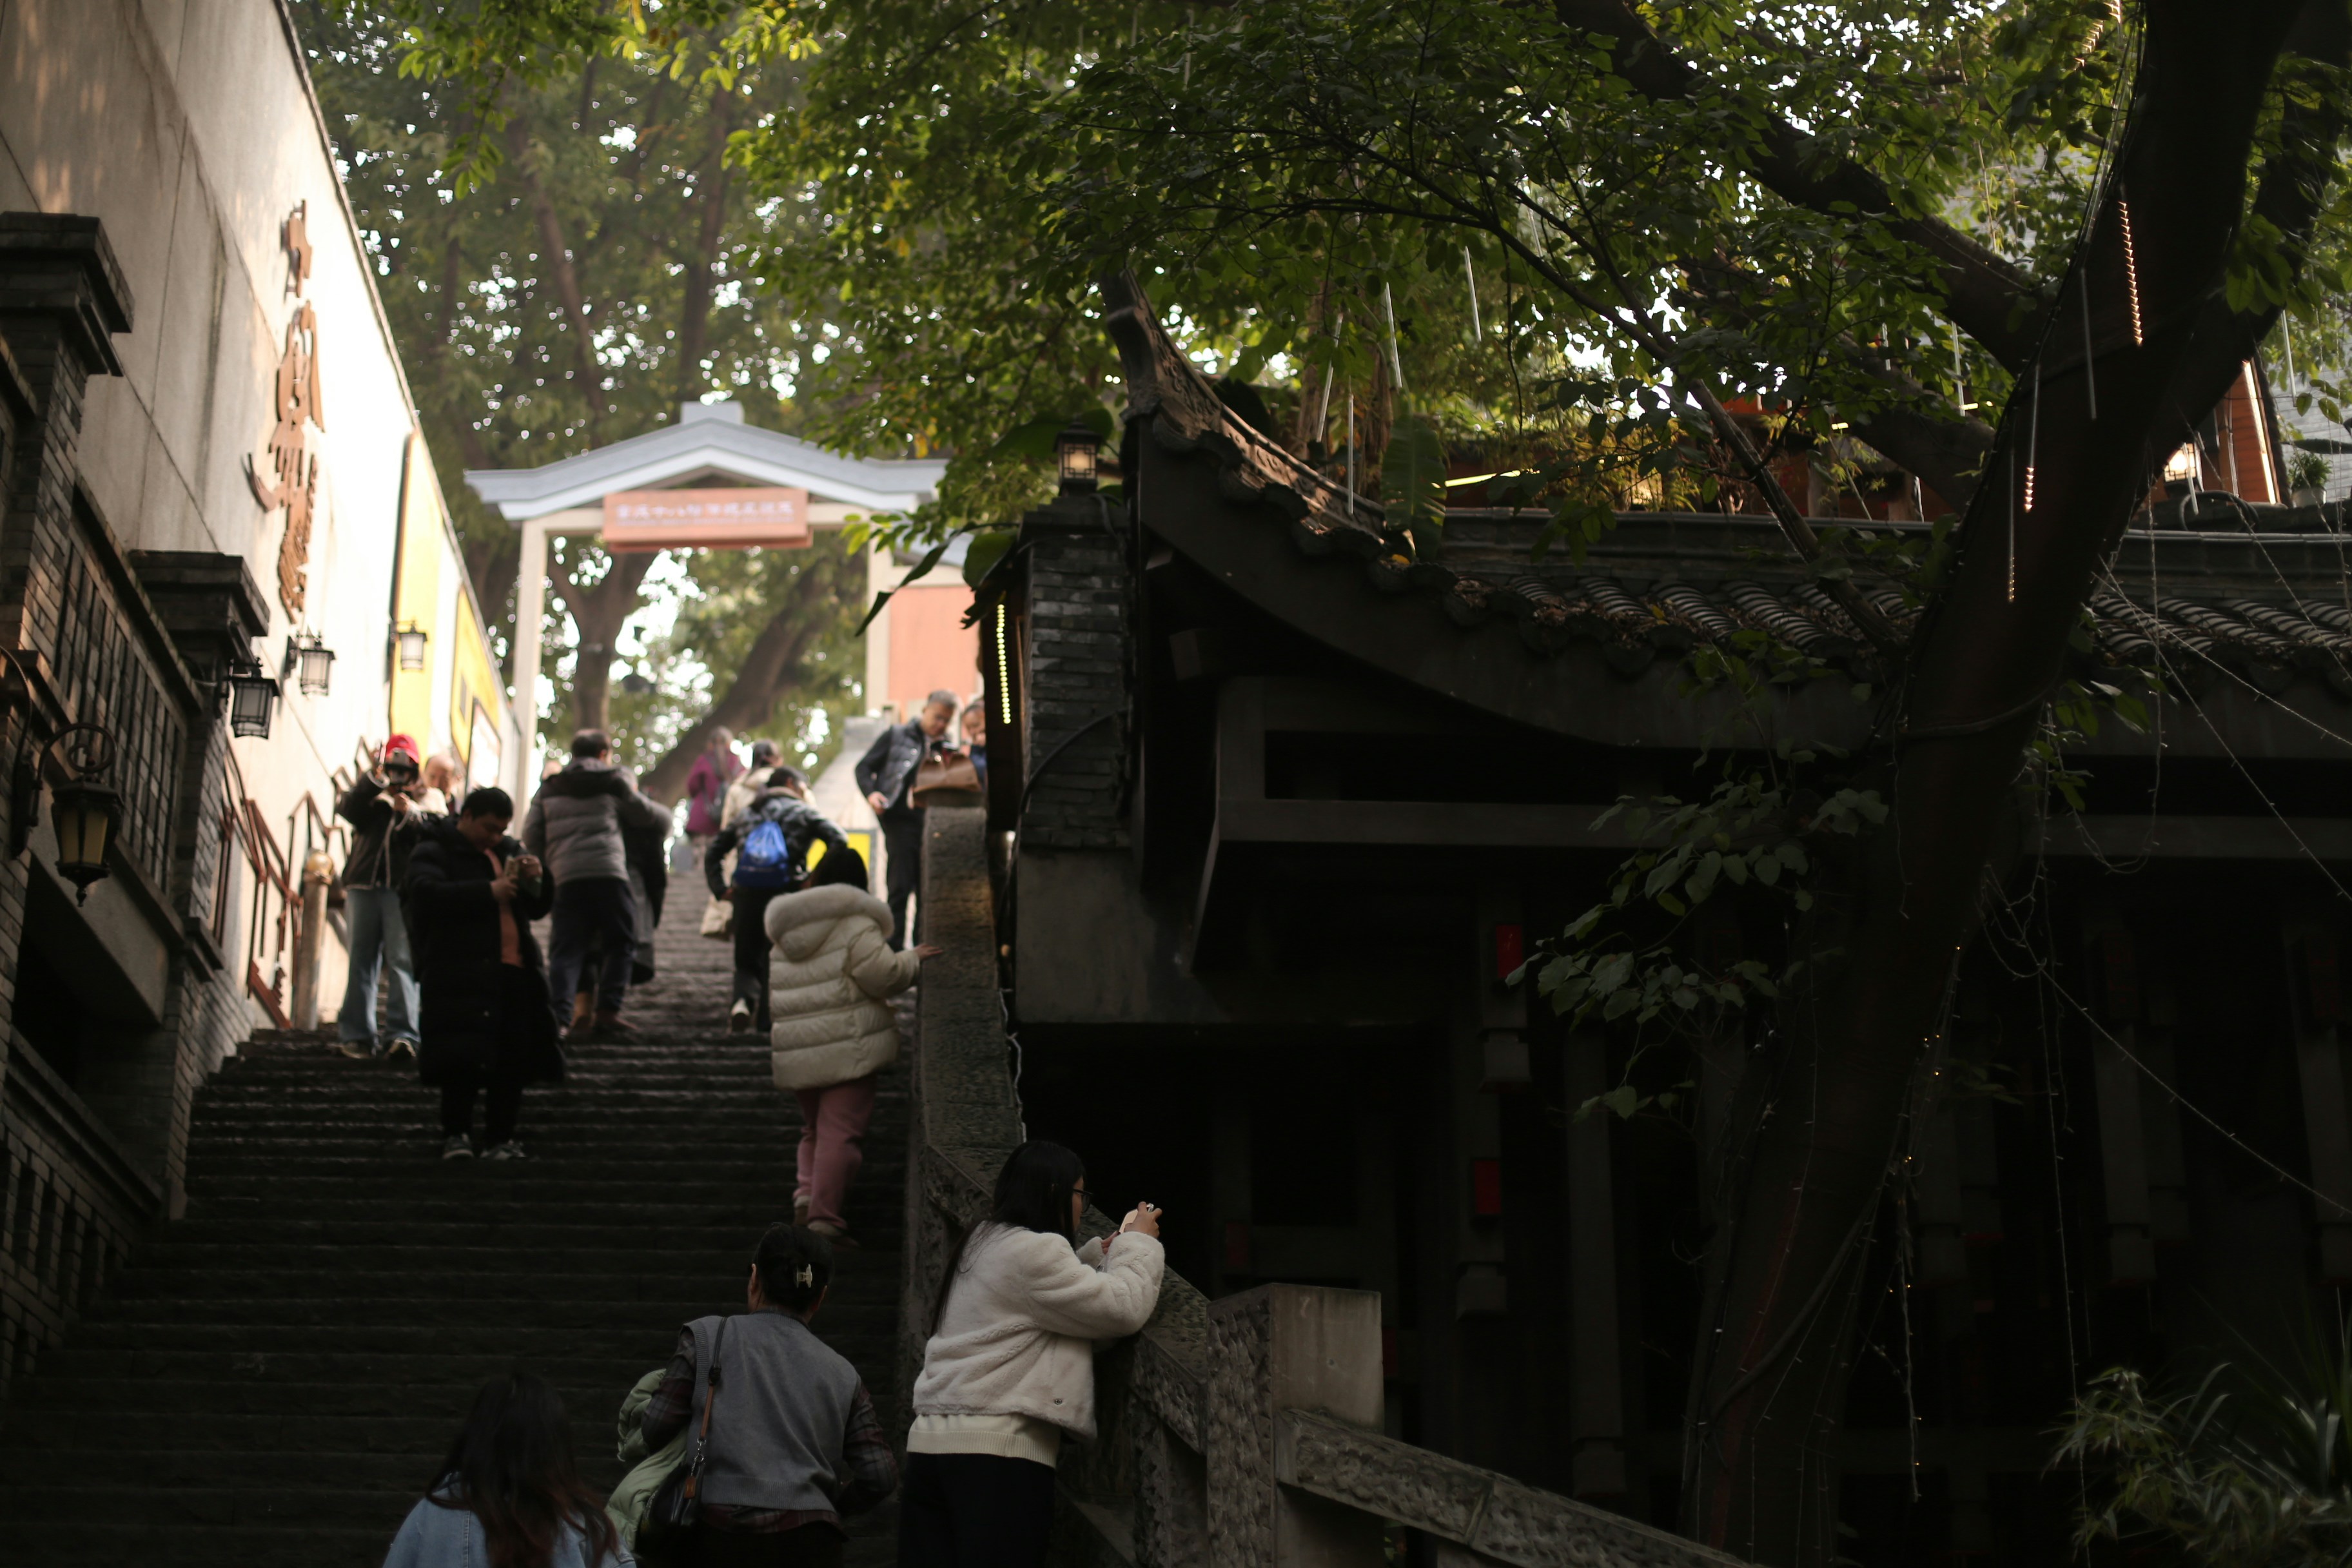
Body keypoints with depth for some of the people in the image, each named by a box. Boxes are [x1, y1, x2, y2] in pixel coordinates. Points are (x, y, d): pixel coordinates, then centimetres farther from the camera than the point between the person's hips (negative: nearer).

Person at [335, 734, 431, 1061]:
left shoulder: (423, 800, 14)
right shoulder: (371, 796, 19)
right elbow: (348, 809, -3)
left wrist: (410, 813, -16)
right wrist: (373, 779, -13)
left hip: (403, 889, -2)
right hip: (363, 886, 2)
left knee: (403, 960, -11)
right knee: (362, 960, 0)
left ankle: (402, 1033, -16)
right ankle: (355, 1034, 1)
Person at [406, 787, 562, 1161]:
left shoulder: (508, 852, 23)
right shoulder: (434, 852, 3)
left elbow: (539, 908, 25)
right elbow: (425, 893, -17)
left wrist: (537, 879, 3)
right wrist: (488, 891, -20)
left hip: (514, 971, 6)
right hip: (461, 973, -6)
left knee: (512, 1060, 2)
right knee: (462, 1058, -11)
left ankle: (501, 1136, 11)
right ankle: (456, 1133, -2)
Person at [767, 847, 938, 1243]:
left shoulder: (786, 931, 16)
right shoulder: (854, 922, -7)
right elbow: (882, 974, -14)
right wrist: (912, 960, 5)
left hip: (794, 1050, 7)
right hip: (846, 1047, -6)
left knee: (814, 1128, 21)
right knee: (841, 1131, -5)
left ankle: (806, 1194, 1)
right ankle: (824, 1217, -11)